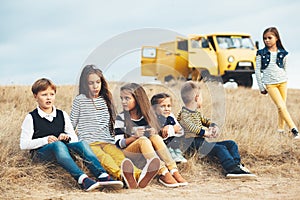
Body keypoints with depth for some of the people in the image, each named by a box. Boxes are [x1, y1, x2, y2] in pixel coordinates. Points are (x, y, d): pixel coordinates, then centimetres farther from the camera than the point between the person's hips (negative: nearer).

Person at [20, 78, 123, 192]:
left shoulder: (62, 115, 18)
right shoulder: (31, 118, 4)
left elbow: (74, 138, 19)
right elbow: (23, 144, -3)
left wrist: (67, 137, -5)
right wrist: (45, 140, -14)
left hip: (60, 152, 4)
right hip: (40, 153, -4)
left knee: (81, 144, -24)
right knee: (58, 145, -36)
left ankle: (102, 176, -46)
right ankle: (82, 180, -59)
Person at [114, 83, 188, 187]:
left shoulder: (147, 115, 9)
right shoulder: (121, 118, 1)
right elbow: (118, 143, -6)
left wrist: (153, 134, -11)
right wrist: (134, 137, -23)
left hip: (148, 153, 3)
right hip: (128, 152, -3)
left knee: (156, 137, -25)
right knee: (143, 140, -31)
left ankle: (174, 171, -38)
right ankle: (163, 174, -46)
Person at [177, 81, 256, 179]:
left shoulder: (197, 113, 22)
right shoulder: (183, 114, -11)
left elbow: (205, 121, 31)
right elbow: (189, 126, -28)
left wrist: (214, 126, 8)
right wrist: (204, 132, -35)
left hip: (203, 143, 10)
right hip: (194, 146, -10)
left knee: (231, 144, 4)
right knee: (220, 148, -28)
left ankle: (237, 164, -13)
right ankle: (232, 169, -37)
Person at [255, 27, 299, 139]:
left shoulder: (282, 54, 4)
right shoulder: (261, 54, 0)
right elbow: (257, 70, 3)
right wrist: (261, 87, 3)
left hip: (282, 82, 3)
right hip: (270, 83, -3)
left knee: (282, 106, 4)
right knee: (281, 106, -12)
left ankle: (281, 128, 15)